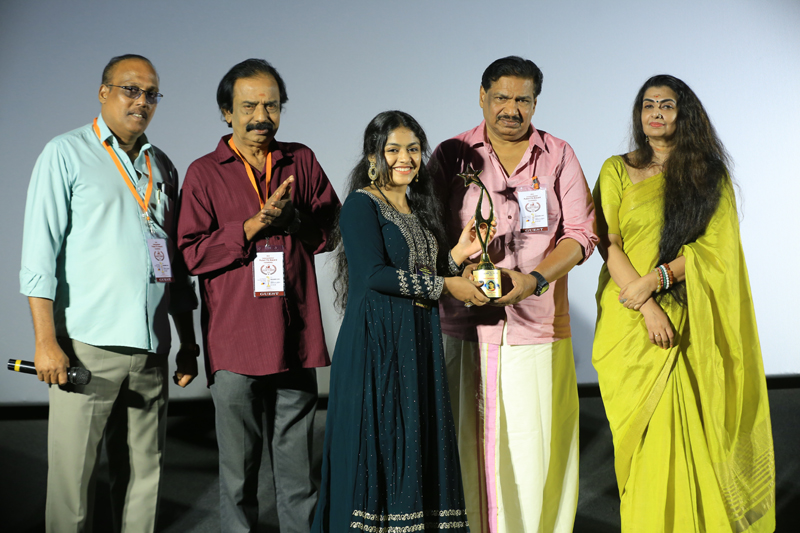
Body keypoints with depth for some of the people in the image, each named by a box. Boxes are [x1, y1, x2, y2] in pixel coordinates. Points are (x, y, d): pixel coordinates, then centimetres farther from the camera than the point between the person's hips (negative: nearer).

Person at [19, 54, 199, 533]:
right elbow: (40, 252, -4)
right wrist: (46, 340, -12)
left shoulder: (162, 166, 16)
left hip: (151, 348, 5)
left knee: (144, 474, 8)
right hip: (87, 346, -4)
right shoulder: (66, 153, 2)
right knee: (73, 479, -2)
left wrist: (188, 342, 17)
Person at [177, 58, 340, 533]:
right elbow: (194, 253, -4)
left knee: (298, 472, 9)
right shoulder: (204, 173, 4)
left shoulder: (301, 161, 12)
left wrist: (292, 219, -8)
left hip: (295, 339, 2)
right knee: (238, 473, 4)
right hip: (235, 345, -2)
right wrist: (254, 225, -13)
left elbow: (332, 228, 10)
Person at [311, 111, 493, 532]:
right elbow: (374, 274, -18)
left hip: (419, 342, 7)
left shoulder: (419, 208, 16)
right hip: (376, 343, -7)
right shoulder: (361, 204, -6)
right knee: (377, 441, -4)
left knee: (420, 442, 7)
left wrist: (459, 253, 1)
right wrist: (444, 286, -14)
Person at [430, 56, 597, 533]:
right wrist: (458, 273, -13)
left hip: (538, 322, 0)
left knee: (536, 446, -1)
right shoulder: (451, 155, 9)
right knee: (469, 440, -1)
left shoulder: (559, 156, 10)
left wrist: (534, 279, -12)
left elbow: (581, 233, 4)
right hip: (465, 322, 0)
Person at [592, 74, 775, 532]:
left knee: (685, 432, -1)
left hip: (689, 322, 0)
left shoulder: (711, 174, 8)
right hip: (630, 322, 0)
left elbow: (714, 248, -1)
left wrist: (654, 279, -14)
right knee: (645, 435, 1)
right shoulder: (617, 171, 7)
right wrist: (647, 308, -14)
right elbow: (608, 244, -2)